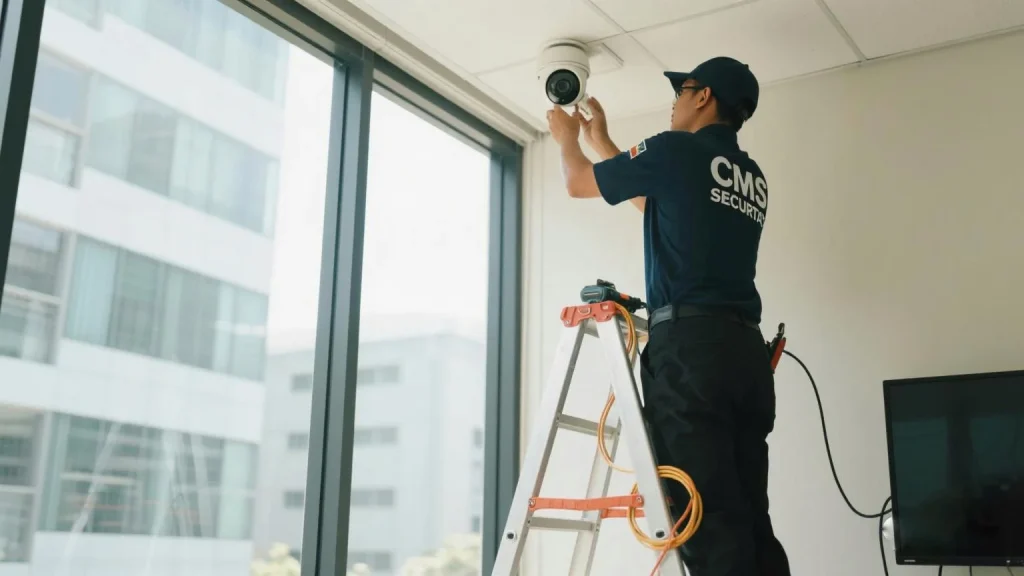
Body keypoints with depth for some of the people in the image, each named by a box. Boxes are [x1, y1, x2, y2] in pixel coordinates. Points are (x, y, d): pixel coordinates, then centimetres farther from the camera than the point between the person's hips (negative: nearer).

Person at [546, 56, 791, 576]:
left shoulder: (676, 150, 1)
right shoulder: (753, 178, 23)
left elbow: (579, 183, 15)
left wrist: (567, 138, 38)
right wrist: (599, 139, 48)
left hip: (689, 343, -7)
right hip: (746, 350, 7)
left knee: (708, 516, -11)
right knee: (749, 517, 6)